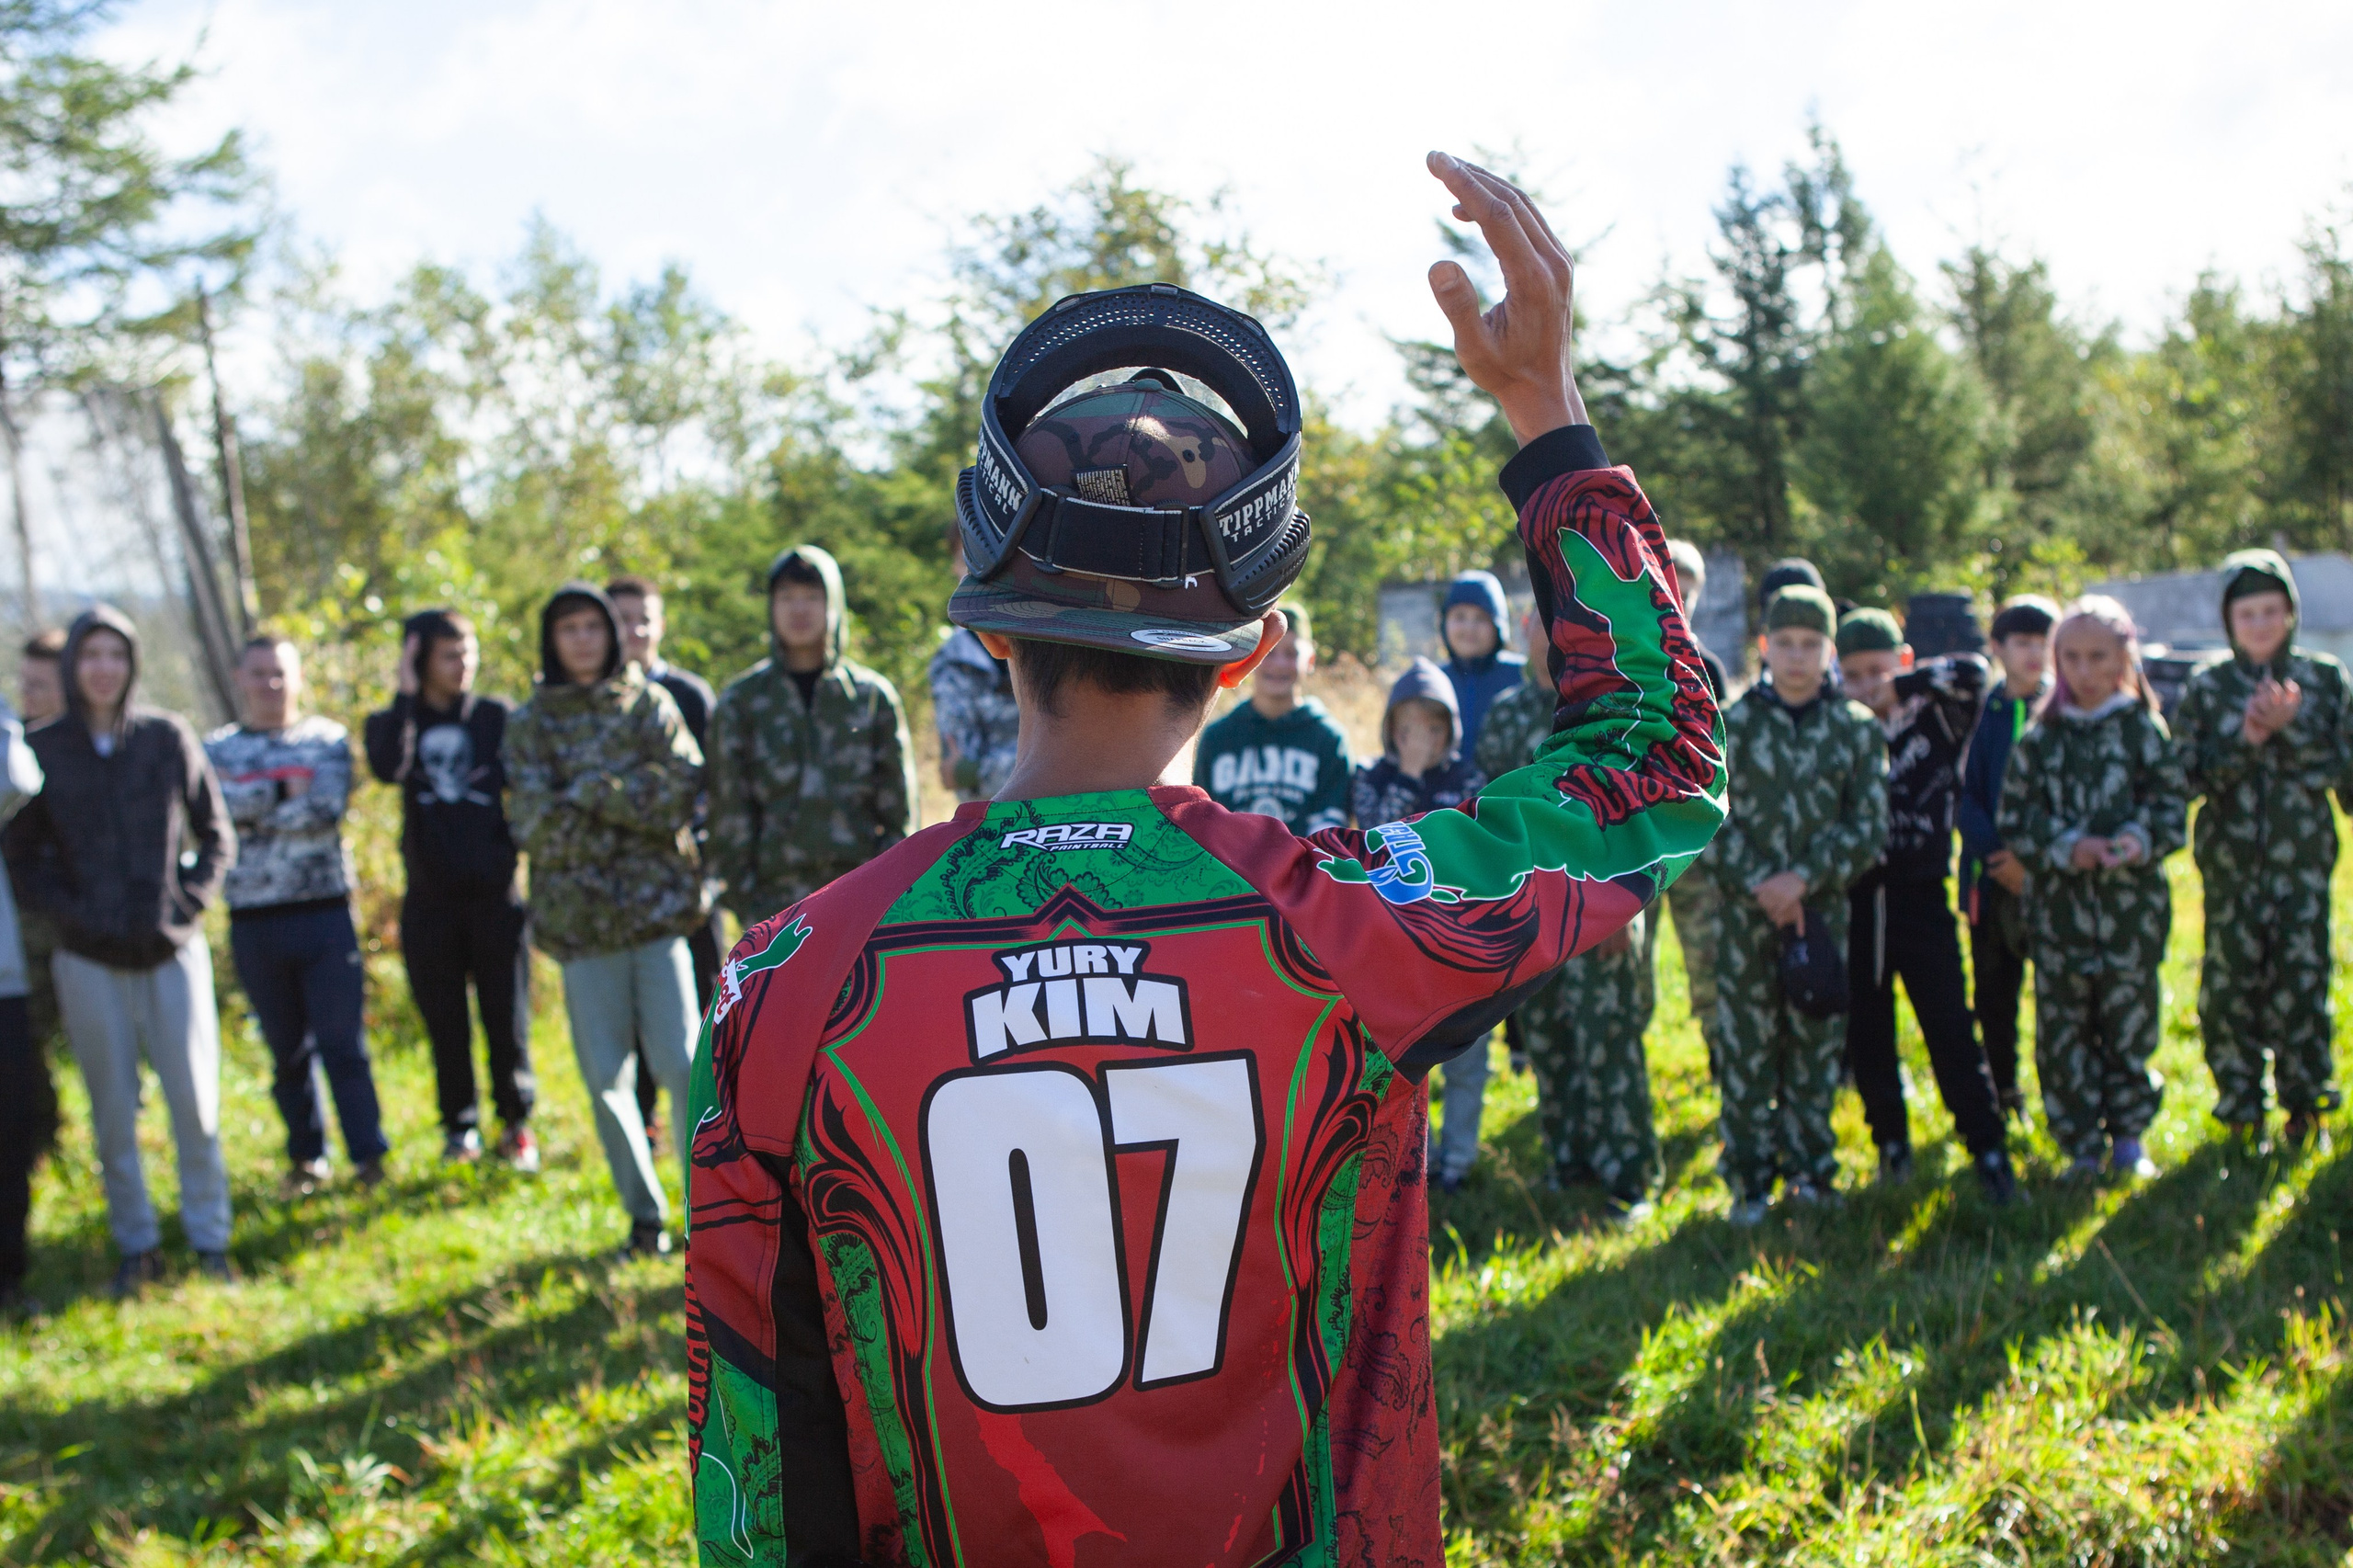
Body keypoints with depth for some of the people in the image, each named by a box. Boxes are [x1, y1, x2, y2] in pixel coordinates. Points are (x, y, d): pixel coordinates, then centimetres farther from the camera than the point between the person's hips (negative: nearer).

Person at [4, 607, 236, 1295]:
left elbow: (216, 833, 8)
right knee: (114, 1113, 5)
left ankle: (209, 1237, 13)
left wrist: (188, 901, -4)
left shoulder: (168, 737, 0)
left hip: (173, 951, 0)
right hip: (90, 960, 0)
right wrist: (70, 911, -8)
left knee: (195, 1100, 0)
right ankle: (136, 1245, 18)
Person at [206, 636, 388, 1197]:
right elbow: (218, 807, -12)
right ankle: (306, 1157, 21)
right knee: (287, 1050, 10)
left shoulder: (327, 739, 5)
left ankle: (368, 1155, 3)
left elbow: (327, 807, -12)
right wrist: (284, 792, -10)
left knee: (342, 1042, -3)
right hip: (254, 922, 2)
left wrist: (255, 806, -8)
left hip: (324, 913, -2)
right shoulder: (216, 749, 8)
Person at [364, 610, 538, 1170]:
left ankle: (516, 1122, 15)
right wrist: (405, 696, -14)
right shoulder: (395, 722, 5)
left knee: (507, 1018, 1)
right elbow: (387, 767, -17)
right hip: (430, 901, 1)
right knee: (445, 1024, 7)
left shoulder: (497, 716, 6)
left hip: (495, 895, -1)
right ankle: (460, 1128, 20)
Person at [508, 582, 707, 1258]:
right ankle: (644, 1215, 17)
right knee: (606, 1079, 4)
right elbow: (536, 827, -5)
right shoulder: (530, 724, 7)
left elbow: (682, 790, -7)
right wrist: (632, 809, -8)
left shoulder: (648, 704, 8)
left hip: (657, 907, -1)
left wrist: (591, 792, -10)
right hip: (581, 918, 1)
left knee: (680, 1062, -7)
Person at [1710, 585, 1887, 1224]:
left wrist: (1804, 878, -13)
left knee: (1816, 1046, 8)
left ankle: (1809, 1170, 21)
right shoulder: (1733, 724, 1)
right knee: (1746, 1049, 2)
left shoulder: (1856, 728, 2)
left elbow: (1868, 825, -2)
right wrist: (1760, 883, -13)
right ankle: (1750, 1180, 11)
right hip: (1747, 912, -1)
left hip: (1824, 911, 1)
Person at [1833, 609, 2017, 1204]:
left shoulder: (1934, 720, 0)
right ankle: (1892, 1146, 21)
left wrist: (1903, 687, -13)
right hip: (1854, 901, 3)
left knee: (1950, 1030, -4)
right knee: (1866, 1036, 7)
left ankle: (1988, 1151, 3)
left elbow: (1972, 673, -18)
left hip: (1921, 896, -3)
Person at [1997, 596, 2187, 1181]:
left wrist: (2140, 841, -20)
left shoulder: (2144, 730, 2)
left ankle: (2128, 1135, 24)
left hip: (2131, 906, -1)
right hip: (2058, 908, 1)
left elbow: (2172, 804, 0)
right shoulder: (2041, 737, 5)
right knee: (2063, 1031, 2)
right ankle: (2082, 1147, 14)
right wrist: (2066, 847, -14)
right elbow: (2014, 819, 2)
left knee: (2130, 1022, 6)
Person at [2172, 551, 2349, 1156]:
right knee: (2231, 982, 3)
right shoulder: (2207, 687, 2)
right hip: (2231, 861, 0)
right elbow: (2185, 772, -2)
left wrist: (2289, 731, -17)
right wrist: (2243, 744, -16)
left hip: (2304, 858, 0)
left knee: (2302, 979, 2)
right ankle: (2241, 1109, 15)